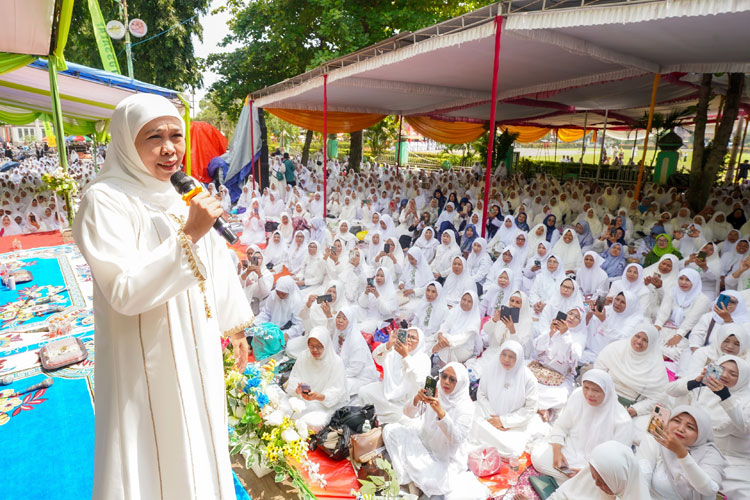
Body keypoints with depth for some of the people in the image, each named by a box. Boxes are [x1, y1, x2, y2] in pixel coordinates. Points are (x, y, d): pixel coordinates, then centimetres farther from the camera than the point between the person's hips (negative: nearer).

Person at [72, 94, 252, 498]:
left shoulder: (183, 197, 5)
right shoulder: (106, 200, -15)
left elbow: (215, 264, 11)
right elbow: (124, 292, -23)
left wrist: (236, 327, 15)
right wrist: (188, 236, -29)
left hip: (198, 354, 6)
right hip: (148, 363, -6)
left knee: (200, 442, 22)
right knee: (159, 456, 11)